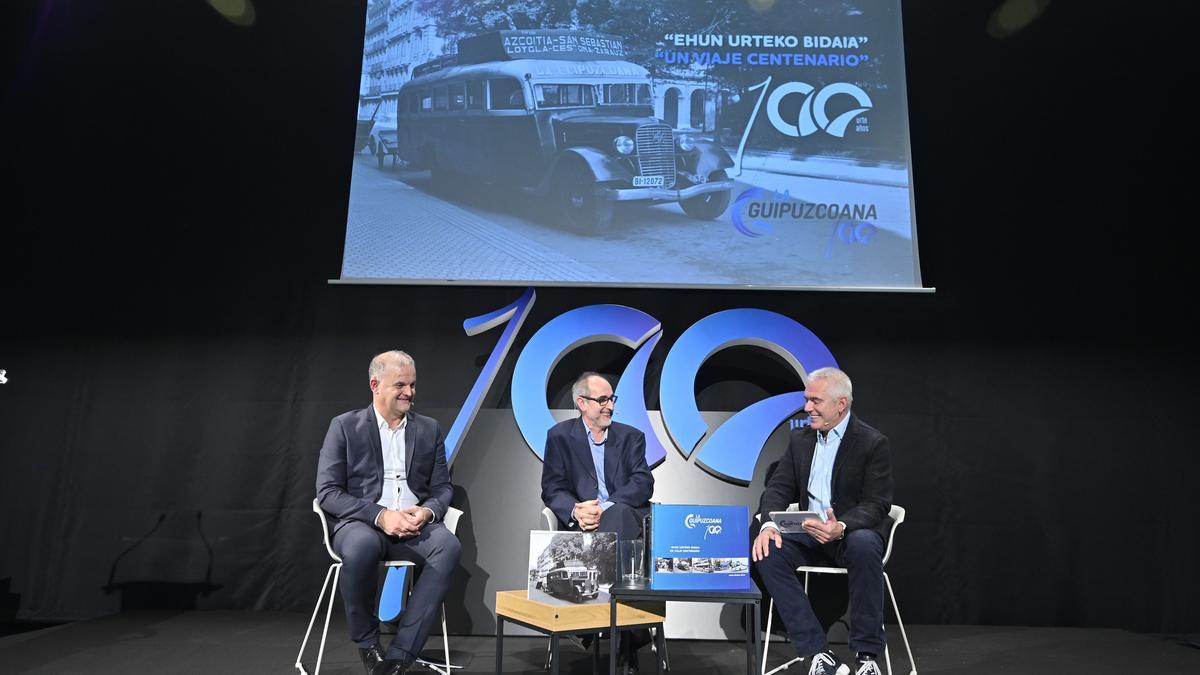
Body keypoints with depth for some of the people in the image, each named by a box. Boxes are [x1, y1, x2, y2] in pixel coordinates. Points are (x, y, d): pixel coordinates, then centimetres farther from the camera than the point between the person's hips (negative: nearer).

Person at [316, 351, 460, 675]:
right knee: (362, 547, -38)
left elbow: (443, 487, 11)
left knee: (448, 546, -30)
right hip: (360, 522, -2)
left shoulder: (429, 429, 12)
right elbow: (327, 492, -5)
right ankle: (368, 645, -12)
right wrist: (380, 515, -19)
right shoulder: (345, 426, 2)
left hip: (414, 525, 3)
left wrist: (426, 511, -13)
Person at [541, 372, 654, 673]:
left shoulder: (631, 437, 15)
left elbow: (644, 484, 0)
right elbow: (552, 489, 3)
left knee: (618, 514, -37)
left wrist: (604, 507, -18)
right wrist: (575, 511, -20)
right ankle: (629, 639, -27)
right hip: (583, 525, -1)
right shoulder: (560, 436, 12)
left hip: (627, 519, 1)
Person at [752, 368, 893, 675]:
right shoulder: (800, 438, 7)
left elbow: (877, 504, -14)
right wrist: (769, 524, -18)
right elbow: (779, 487, 3)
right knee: (767, 551, -25)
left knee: (863, 545, -39)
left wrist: (841, 527, -34)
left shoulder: (873, 443, -8)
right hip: (810, 533, 4)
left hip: (853, 532, -4)